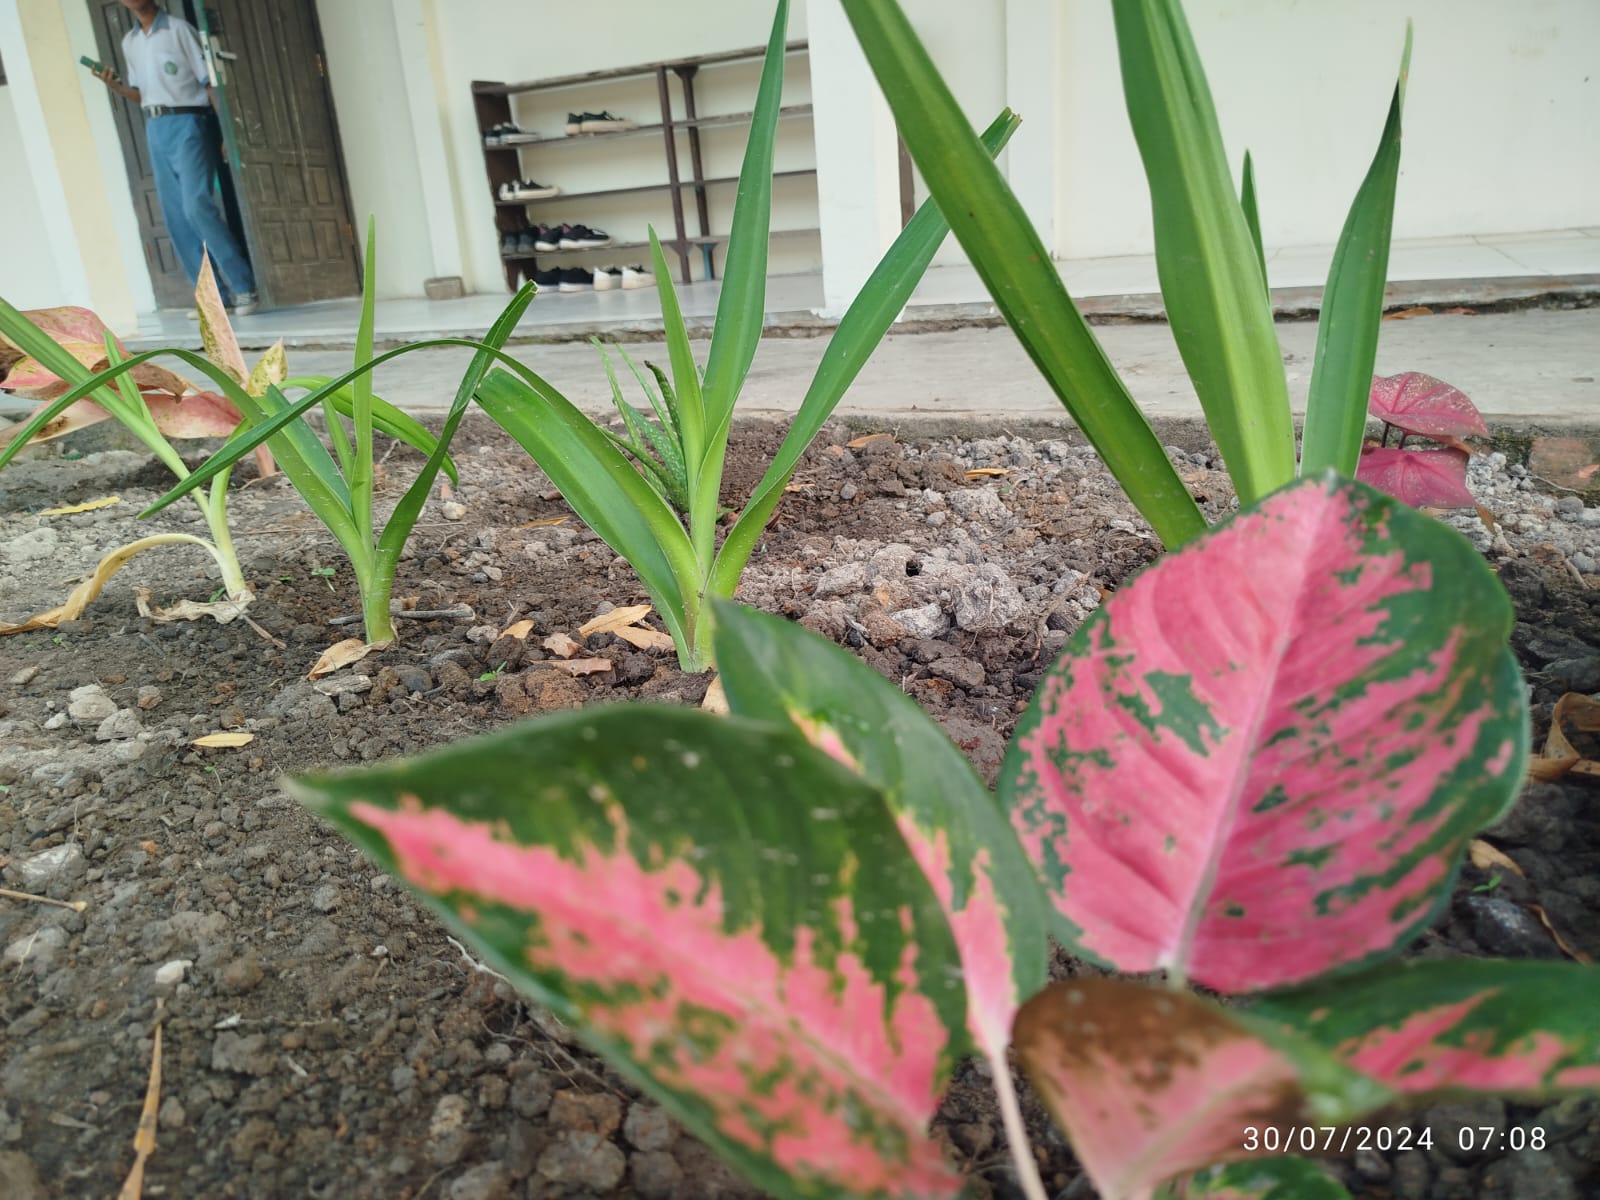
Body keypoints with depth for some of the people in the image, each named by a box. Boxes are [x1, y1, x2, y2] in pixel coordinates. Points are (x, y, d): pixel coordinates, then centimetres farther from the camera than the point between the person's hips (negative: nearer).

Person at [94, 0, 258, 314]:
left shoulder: (178, 29, -3)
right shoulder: (129, 42, 15)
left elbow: (209, 81, -6)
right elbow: (144, 95, 20)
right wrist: (115, 86, 0)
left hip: (187, 124, -7)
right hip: (155, 130, 7)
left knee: (197, 206, -19)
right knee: (175, 217, 2)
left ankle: (244, 286, -13)